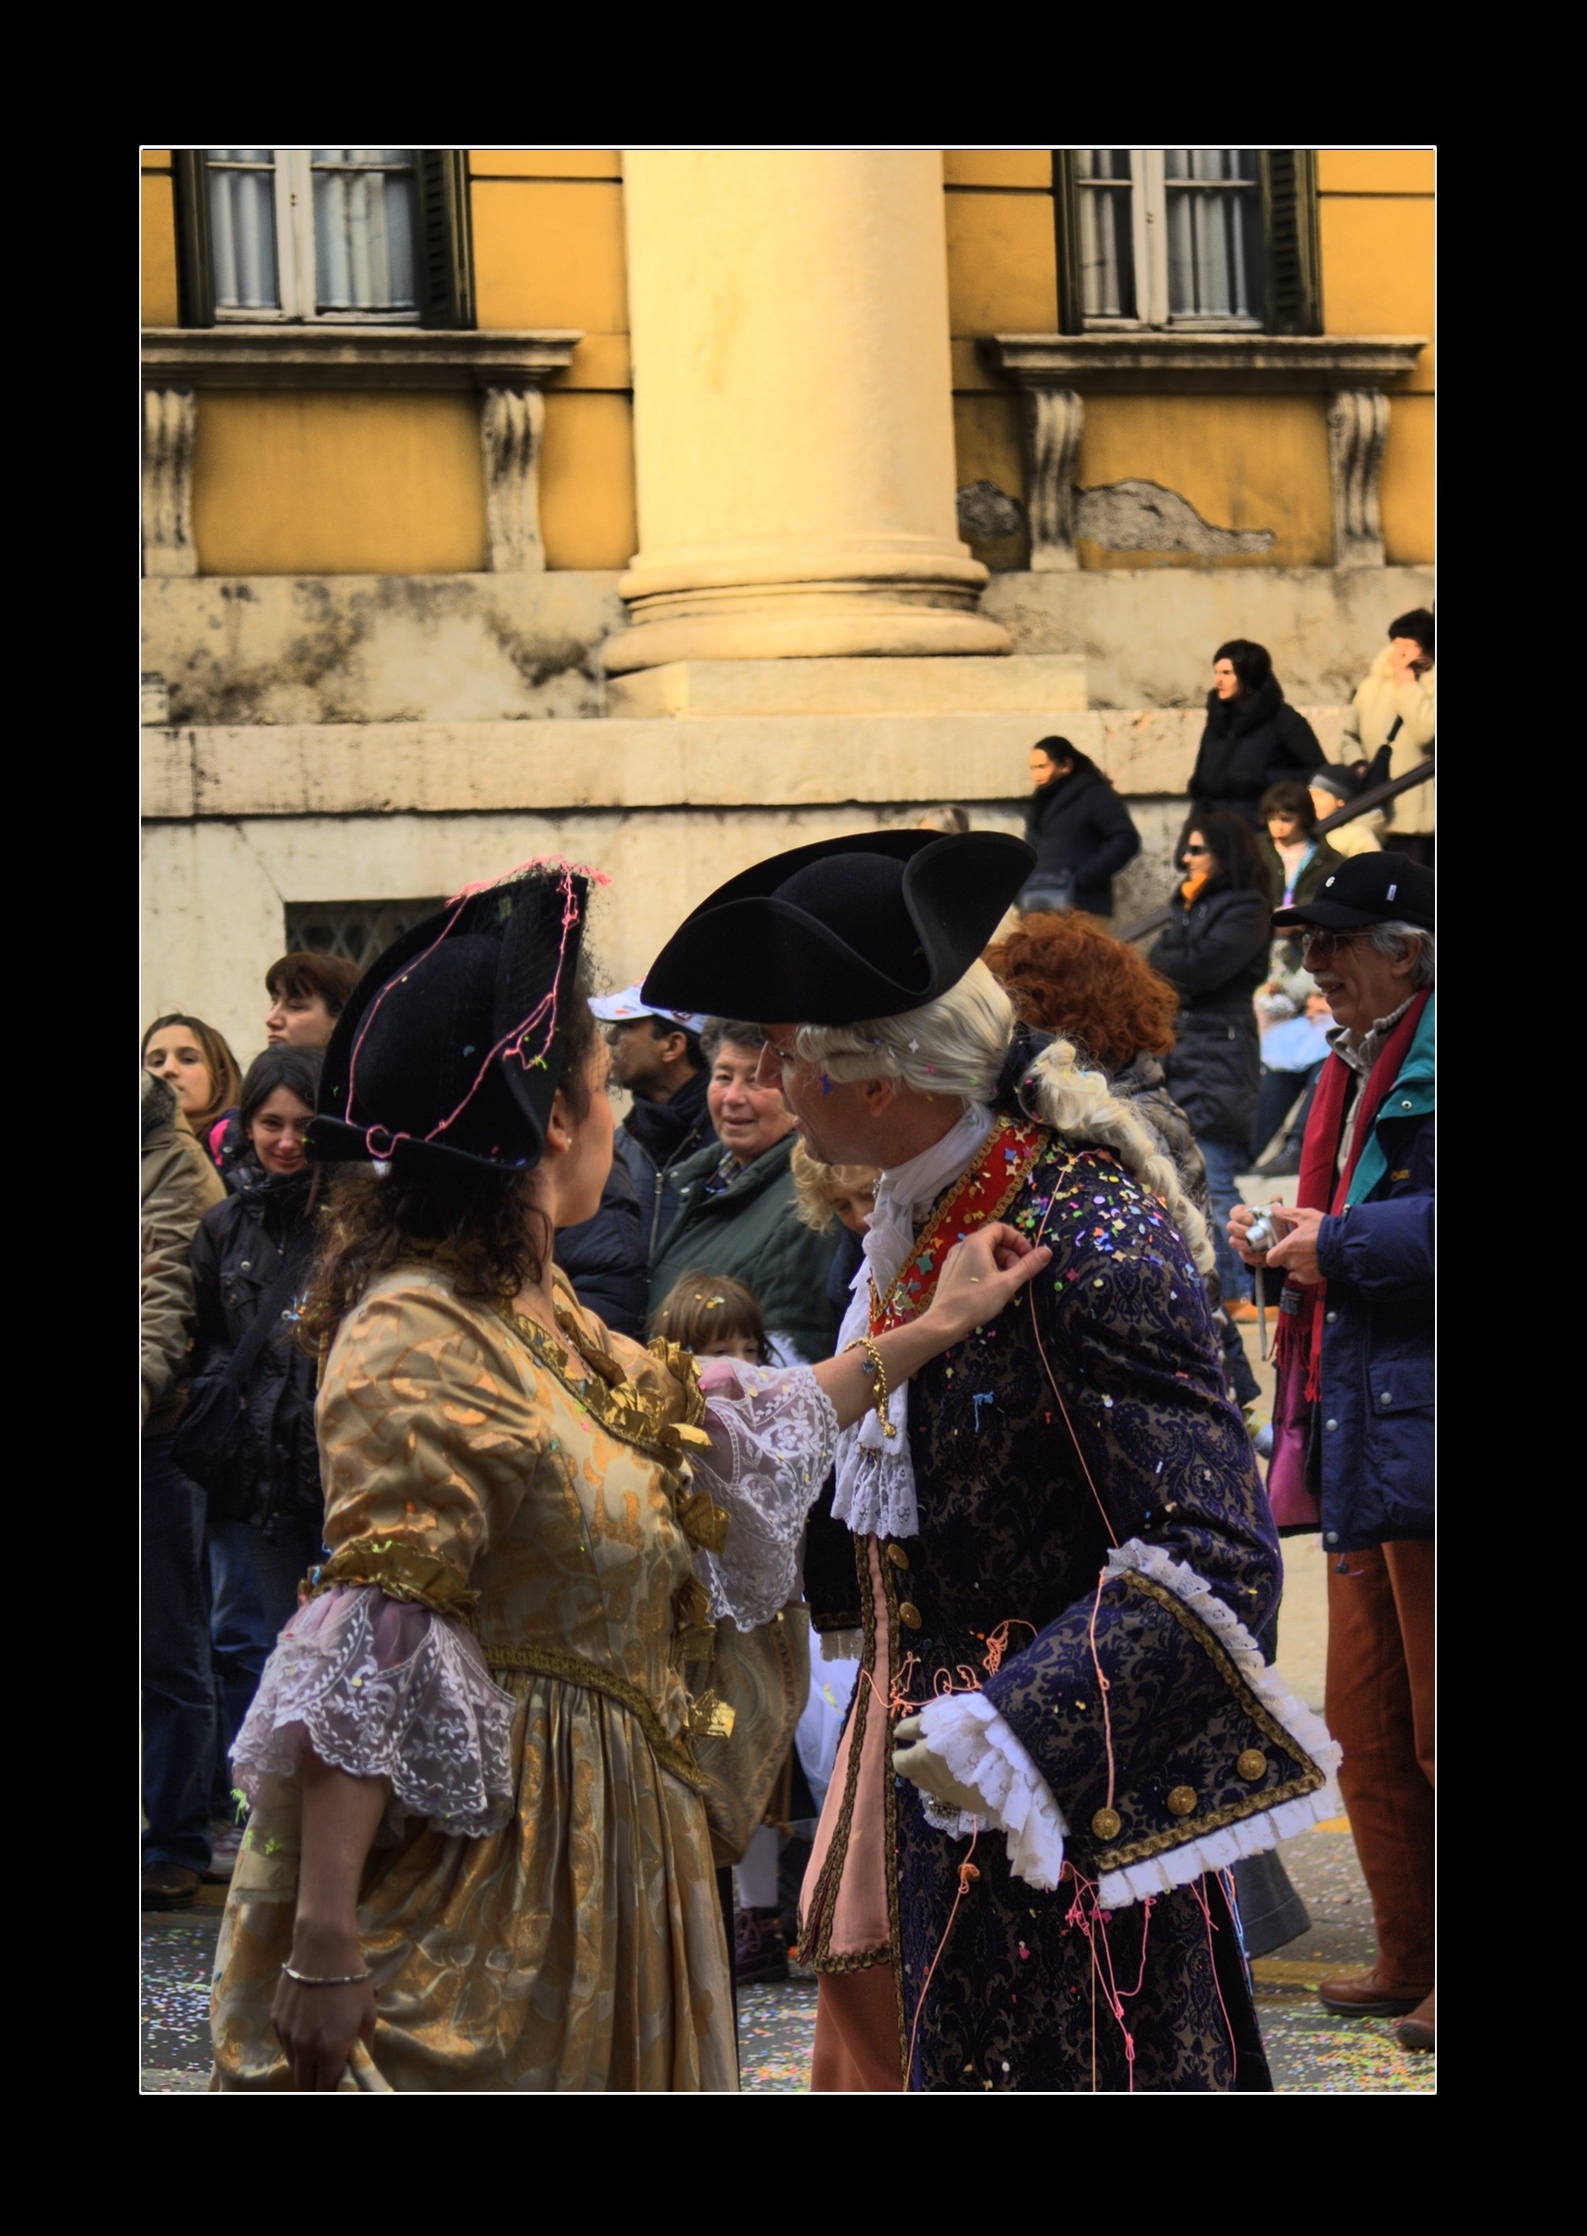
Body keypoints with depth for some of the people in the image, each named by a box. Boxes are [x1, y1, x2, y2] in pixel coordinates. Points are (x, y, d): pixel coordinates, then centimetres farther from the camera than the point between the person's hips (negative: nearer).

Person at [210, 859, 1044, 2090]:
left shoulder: (532, 1311, 11)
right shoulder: (417, 1343, -19)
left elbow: (714, 1419, 26)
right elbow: (366, 1666, -23)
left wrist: (934, 1328, 28)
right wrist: (321, 1943, -25)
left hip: (595, 1855, 10)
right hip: (480, 1862, -10)